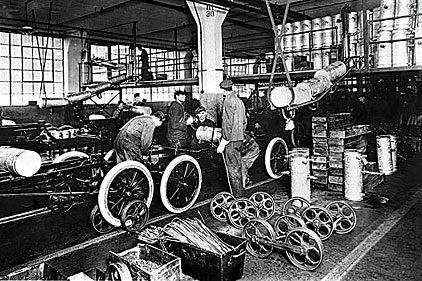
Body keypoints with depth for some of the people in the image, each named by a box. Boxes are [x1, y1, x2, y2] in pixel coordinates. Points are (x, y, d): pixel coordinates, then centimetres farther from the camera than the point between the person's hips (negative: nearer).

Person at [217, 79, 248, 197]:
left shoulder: (228, 101, -15)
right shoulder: (239, 100, 12)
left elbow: (228, 124, -20)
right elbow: (244, 121, 17)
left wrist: (222, 143, -17)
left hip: (231, 140, -9)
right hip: (239, 138, 9)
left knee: (232, 168, -1)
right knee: (237, 166, 18)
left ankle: (237, 195, 6)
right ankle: (240, 192, 29)